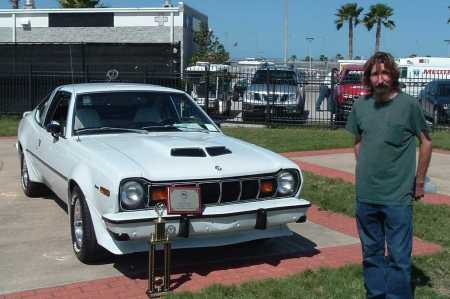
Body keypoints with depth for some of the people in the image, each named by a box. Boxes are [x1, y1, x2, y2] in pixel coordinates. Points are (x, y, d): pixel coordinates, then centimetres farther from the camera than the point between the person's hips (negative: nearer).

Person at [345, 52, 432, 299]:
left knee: (399, 257, 1)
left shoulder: (408, 105, -7)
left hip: (398, 197, -4)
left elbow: (426, 142, 1)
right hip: (365, 195, 4)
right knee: (371, 253, 16)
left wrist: (419, 182, 1)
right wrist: (364, 173, 9)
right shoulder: (360, 106, 4)